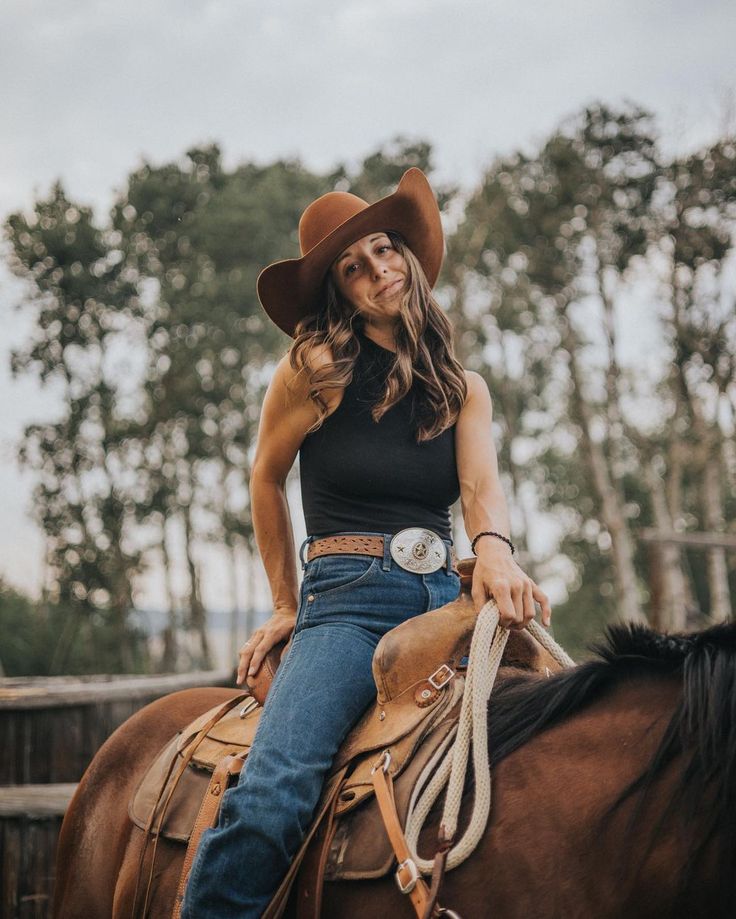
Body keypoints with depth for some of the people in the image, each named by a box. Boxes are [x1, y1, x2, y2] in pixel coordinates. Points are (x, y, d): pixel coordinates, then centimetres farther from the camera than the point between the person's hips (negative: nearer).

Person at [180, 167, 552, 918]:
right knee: (272, 796, -30)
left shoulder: (463, 390, 16)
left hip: (446, 601, 4)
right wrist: (286, 605, 18)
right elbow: (264, 480, 16)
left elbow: (481, 486, -1)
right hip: (347, 599, -4)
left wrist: (494, 550, -25)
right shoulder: (316, 370, 4)